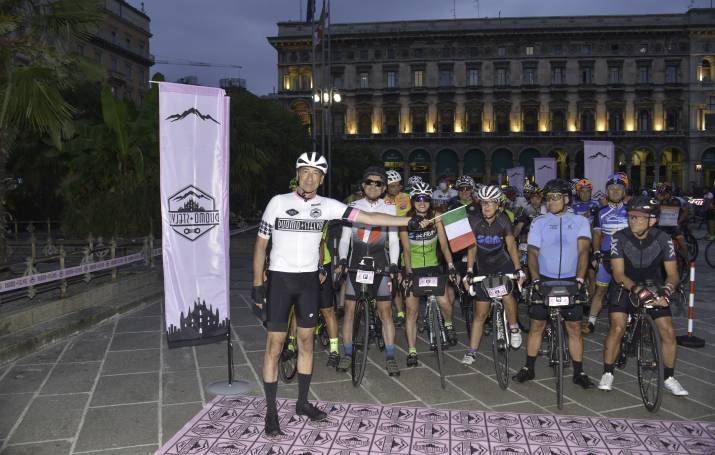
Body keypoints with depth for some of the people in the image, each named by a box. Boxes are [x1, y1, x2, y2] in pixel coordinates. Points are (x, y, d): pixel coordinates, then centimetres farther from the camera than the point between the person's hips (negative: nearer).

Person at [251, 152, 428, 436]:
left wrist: (409, 221, -11)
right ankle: (271, 412, 8)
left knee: (306, 341, 12)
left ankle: (302, 403, 27)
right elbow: (261, 244, -2)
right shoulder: (278, 202, -6)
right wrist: (257, 285, -5)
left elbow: (368, 218, -5)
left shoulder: (326, 206, -1)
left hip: (309, 280, 3)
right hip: (279, 278, -3)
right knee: (274, 346, -1)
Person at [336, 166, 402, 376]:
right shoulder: (353, 207, 4)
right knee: (349, 308, 3)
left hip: (380, 264, -1)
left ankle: (390, 357, 6)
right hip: (355, 263, 1)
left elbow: (393, 241, 3)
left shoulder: (389, 210, 3)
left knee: (385, 311, -2)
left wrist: (393, 265, -10)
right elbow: (345, 238, 4)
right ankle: (347, 354, 15)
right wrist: (342, 260, -11)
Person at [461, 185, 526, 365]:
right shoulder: (474, 220, -13)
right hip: (484, 268, 1)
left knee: (507, 295, -30)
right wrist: (469, 272, -17)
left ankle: (514, 328, -3)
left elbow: (511, 245, -11)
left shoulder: (503, 220, -12)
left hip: (504, 264, -1)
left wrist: (518, 269, -20)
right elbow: (472, 247, -10)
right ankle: (472, 352, 13)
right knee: (481, 312, 3)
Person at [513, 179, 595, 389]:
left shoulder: (580, 221, 3)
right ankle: (529, 368, 15)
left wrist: (579, 279, -19)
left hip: (570, 281, -1)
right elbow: (533, 253, -2)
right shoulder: (539, 223, 4)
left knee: (574, 327, 1)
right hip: (544, 280, 1)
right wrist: (535, 280, -15)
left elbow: (583, 251, -7)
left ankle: (579, 373, 11)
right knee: (536, 325, 4)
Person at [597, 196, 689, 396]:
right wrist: (637, 289, -40)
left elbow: (672, 273, -13)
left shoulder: (663, 239, -15)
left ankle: (669, 378, 12)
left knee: (668, 331, -7)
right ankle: (607, 374, 0)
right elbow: (618, 273, -24)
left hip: (653, 288, 2)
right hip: (626, 287, -2)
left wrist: (666, 290, -33)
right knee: (617, 328, -17)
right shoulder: (620, 238, -20)